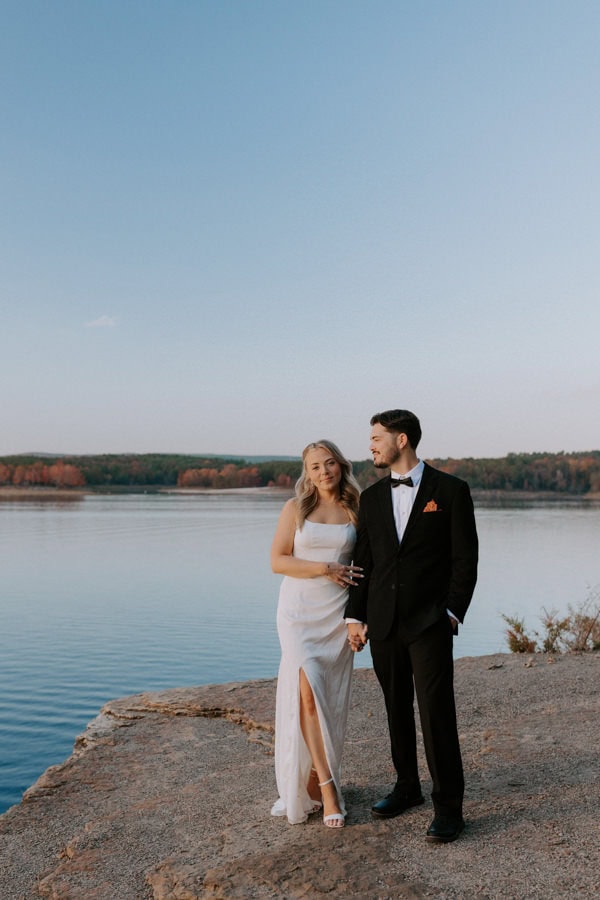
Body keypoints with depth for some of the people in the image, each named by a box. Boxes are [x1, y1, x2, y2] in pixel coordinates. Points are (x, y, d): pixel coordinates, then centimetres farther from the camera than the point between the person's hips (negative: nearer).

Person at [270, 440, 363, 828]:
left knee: (333, 700, 3)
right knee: (308, 691, -16)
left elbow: (362, 564, 13)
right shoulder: (296, 508, -1)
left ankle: (317, 779, 19)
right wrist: (325, 569, -14)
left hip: (339, 611, 2)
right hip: (300, 609, -2)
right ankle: (326, 785, -8)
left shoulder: (355, 510, 5)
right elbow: (278, 561, -4)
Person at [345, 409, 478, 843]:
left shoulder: (451, 490, -4)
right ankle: (407, 787, 30)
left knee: (437, 713, -5)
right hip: (383, 623, 5)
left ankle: (448, 806, 8)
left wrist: (453, 612, -9)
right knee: (397, 710, 13)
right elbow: (364, 562, 11)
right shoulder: (371, 497, 9)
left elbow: (465, 558, -4)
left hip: (430, 622, -4)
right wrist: (355, 616, 7)